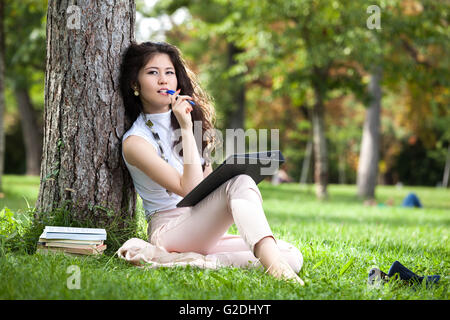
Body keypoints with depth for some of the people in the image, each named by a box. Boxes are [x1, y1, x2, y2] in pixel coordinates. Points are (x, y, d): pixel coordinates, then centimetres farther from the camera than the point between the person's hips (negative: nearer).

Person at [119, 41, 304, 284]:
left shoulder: (184, 119, 16)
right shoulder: (135, 141, -7)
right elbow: (191, 189, -17)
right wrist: (186, 128, -18)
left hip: (206, 232, 8)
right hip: (170, 231, -7)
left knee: (292, 256, -15)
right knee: (240, 183, -32)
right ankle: (274, 268, -53)